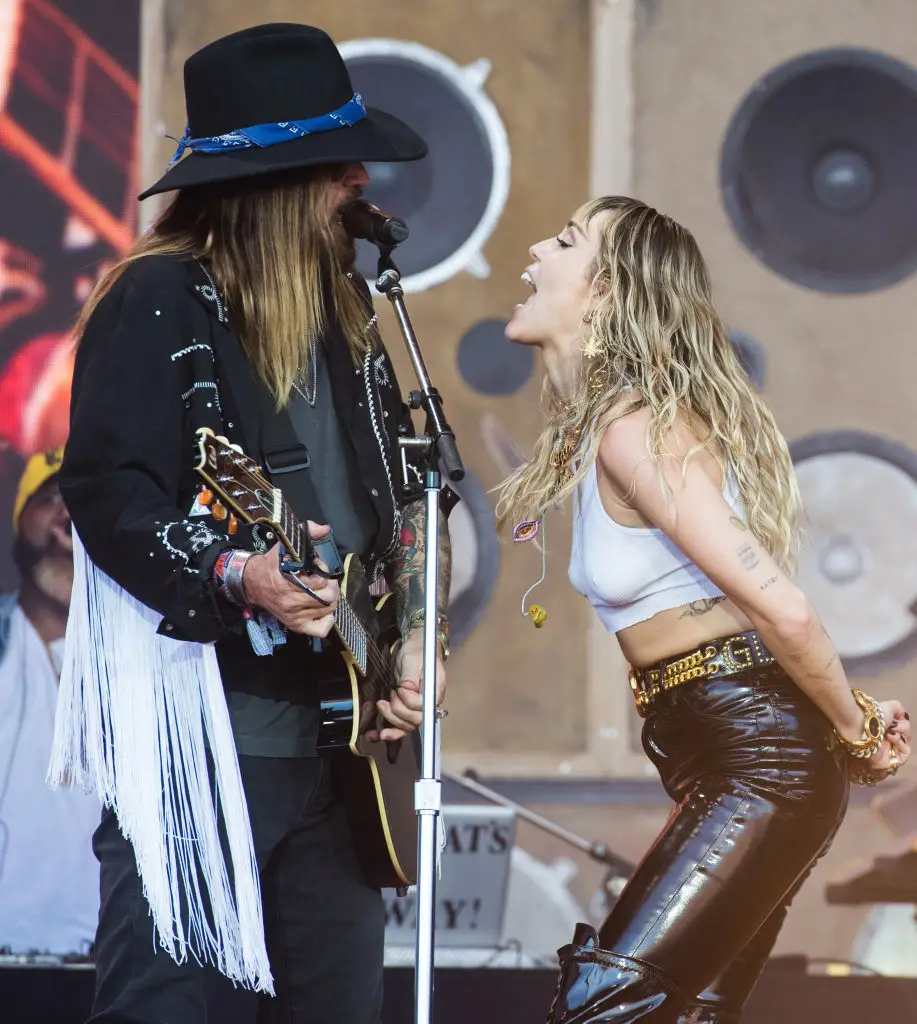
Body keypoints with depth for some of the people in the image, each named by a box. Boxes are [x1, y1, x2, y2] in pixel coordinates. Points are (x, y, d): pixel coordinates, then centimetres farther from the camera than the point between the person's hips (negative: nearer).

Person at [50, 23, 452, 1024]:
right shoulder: (159, 303, -9)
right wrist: (235, 576, -28)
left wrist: (417, 633, 7)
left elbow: (400, 495, 20)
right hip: (196, 735, -8)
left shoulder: (340, 304, 15)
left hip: (332, 731, 8)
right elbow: (106, 491, -16)